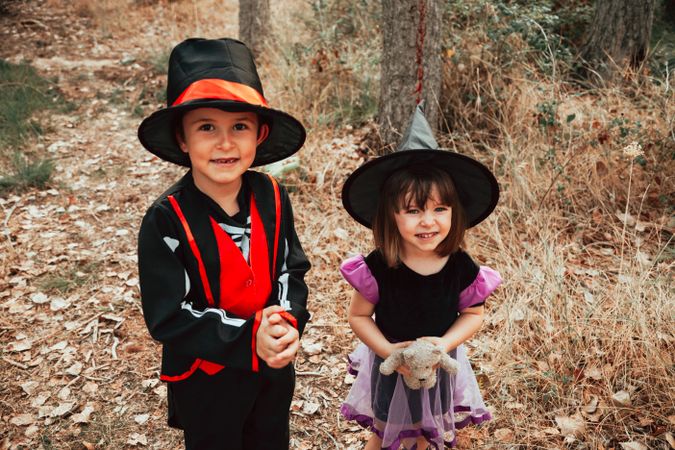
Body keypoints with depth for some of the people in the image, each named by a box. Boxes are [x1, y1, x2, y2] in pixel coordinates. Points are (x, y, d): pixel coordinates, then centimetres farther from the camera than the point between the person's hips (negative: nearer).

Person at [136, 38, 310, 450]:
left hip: (275, 368, 4)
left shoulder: (272, 197, -9)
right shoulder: (166, 221, -23)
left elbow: (291, 268, -1)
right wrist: (248, 339, -31)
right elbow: (168, 318, -22)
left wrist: (287, 319, -21)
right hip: (205, 380, -4)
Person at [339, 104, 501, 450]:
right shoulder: (378, 266, -25)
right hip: (388, 366, -1)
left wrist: (445, 343, -22)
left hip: (440, 367, 2)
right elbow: (358, 316, -13)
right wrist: (388, 350, -26)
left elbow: (473, 314, -5)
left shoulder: (461, 267, -20)